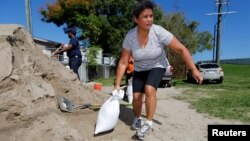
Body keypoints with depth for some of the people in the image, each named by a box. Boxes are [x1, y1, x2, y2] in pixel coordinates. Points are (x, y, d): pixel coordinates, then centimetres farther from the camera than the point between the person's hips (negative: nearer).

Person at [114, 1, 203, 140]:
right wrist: (117, 84, -16)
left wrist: (194, 70, -25)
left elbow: (181, 49, -22)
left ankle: (149, 123, -6)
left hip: (157, 67, -2)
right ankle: (137, 119, 27)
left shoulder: (159, 32, -27)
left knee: (149, 89, -27)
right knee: (136, 96, -5)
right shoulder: (130, 37, -21)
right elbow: (123, 62, -16)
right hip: (140, 69, 2)